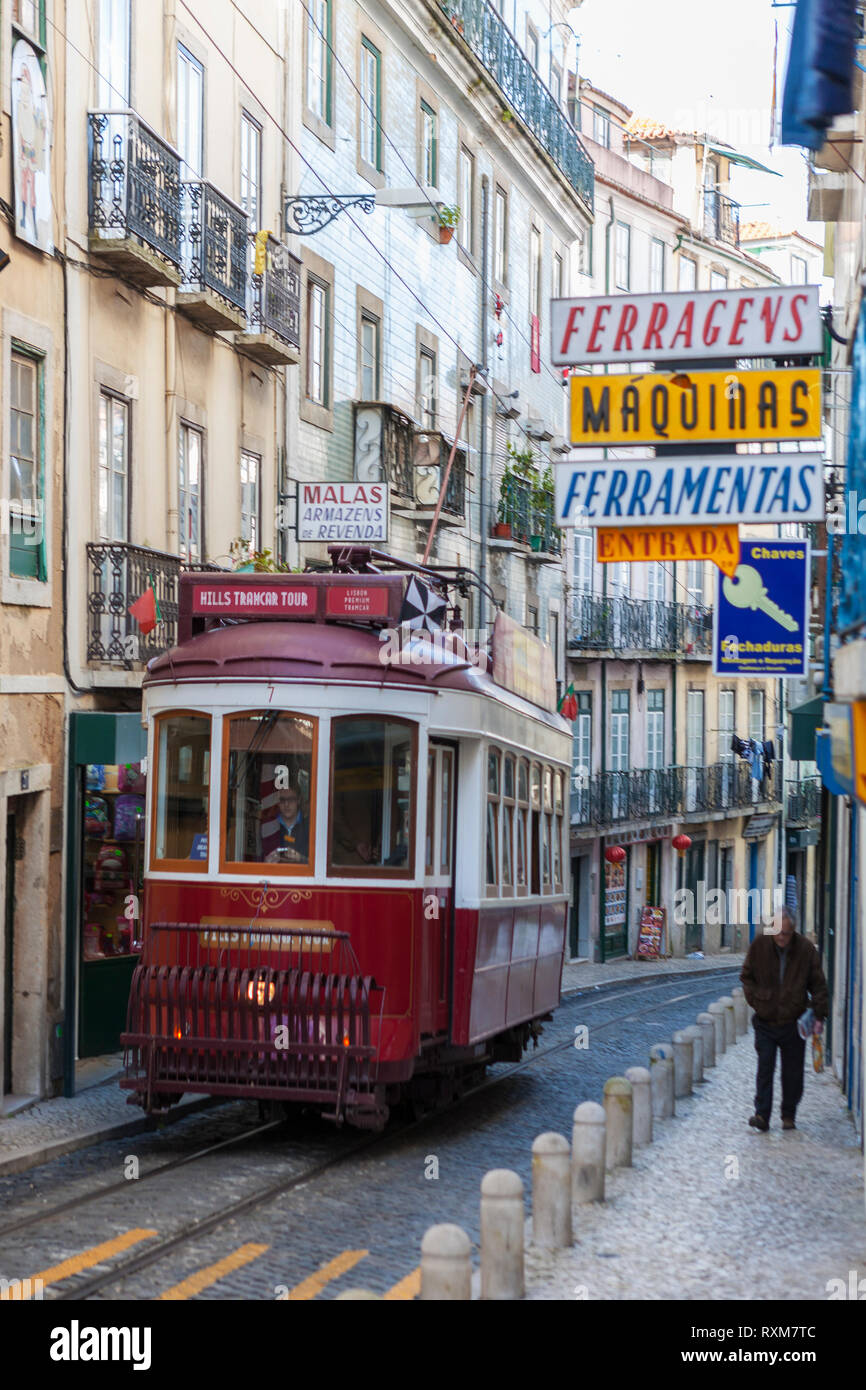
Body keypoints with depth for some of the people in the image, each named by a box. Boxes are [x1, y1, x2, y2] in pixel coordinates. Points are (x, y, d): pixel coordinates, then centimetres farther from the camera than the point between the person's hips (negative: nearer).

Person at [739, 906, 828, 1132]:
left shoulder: (806, 949, -5)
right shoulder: (759, 946, -3)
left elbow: (818, 985, 1)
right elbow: (746, 976, 10)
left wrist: (819, 1015, -6)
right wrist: (755, 999, -2)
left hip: (793, 1023, 0)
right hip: (765, 1022, 0)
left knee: (793, 1072, 6)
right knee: (765, 1068, -7)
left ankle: (788, 1116, 19)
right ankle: (762, 1115, -6)